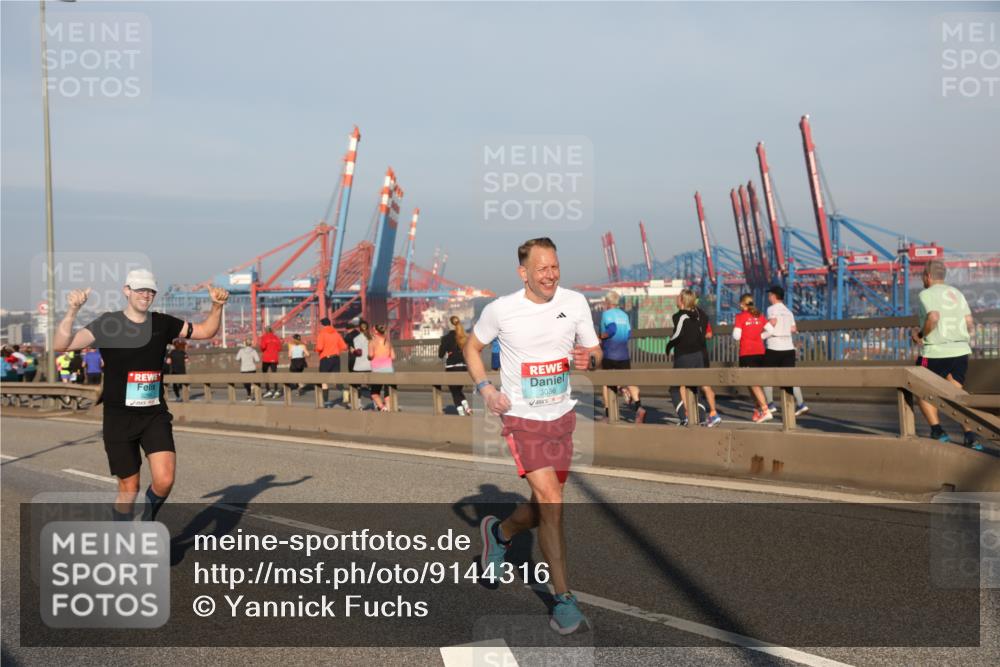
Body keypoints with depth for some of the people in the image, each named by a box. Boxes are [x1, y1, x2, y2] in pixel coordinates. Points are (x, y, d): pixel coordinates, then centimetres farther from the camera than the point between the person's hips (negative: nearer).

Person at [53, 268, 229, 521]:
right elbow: (61, 345, -18)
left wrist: (217, 305, -1)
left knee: (164, 481, -12)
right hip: (119, 417, -2)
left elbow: (205, 331, 16)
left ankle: (148, 522, 18)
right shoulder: (108, 324, -7)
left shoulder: (163, 323, 4)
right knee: (129, 487, 3)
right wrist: (72, 311, -33)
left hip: (155, 415, 3)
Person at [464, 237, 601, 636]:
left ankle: (499, 533, 46)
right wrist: (484, 387, -9)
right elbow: (472, 347, 6)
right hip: (522, 417, -4)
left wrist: (589, 359, -17)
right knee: (551, 502, -17)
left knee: (543, 507, 13)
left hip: (562, 416, 5)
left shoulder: (575, 302, -2)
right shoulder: (500, 309, -10)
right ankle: (564, 600, -4)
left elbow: (594, 350, 8)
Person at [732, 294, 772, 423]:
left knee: (753, 383, -9)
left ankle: (766, 411, -21)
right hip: (760, 352, 6)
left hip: (746, 353, -6)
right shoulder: (760, 315, 10)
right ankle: (758, 410, 20)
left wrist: (734, 326, 9)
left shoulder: (740, 316, -4)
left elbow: (736, 336, -10)